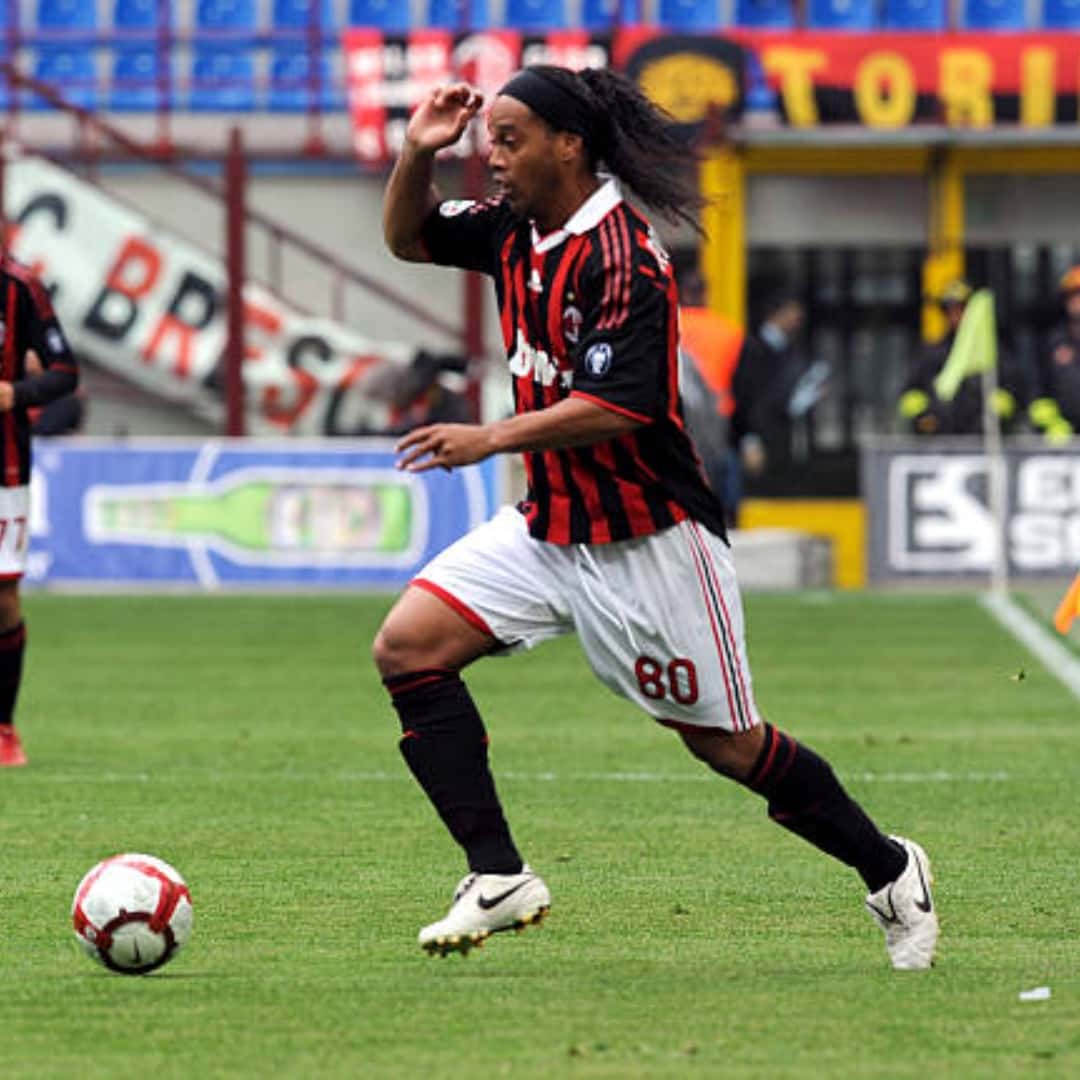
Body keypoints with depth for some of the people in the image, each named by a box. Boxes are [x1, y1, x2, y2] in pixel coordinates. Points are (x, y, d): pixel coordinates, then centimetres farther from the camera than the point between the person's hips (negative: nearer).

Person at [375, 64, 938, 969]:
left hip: (645, 538, -8)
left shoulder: (622, 258, -22)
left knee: (722, 743, 2)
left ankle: (890, 873, 24)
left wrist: (490, 439, -30)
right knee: (408, 647, -9)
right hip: (550, 524, 8)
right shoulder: (517, 228, 3)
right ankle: (499, 878, -8)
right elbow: (408, 237, 17)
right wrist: (418, 152, -1)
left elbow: (617, 406, -28)